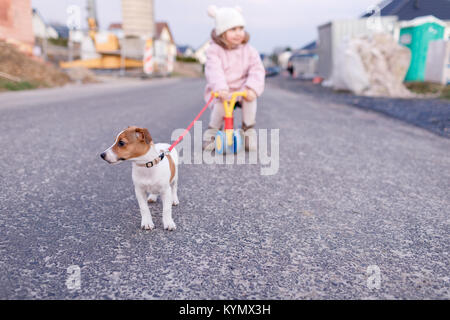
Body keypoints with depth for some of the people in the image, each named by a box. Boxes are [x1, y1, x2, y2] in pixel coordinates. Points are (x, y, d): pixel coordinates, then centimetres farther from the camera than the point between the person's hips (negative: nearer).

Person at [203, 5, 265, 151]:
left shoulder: (249, 51, 0)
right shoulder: (214, 51, -7)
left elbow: (257, 70, -11)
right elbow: (214, 71, -24)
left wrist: (252, 88, -31)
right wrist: (220, 88, -43)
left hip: (241, 89, 2)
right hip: (220, 92, -1)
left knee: (250, 97, -30)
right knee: (220, 104, -32)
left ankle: (249, 130, -11)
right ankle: (213, 131, -2)